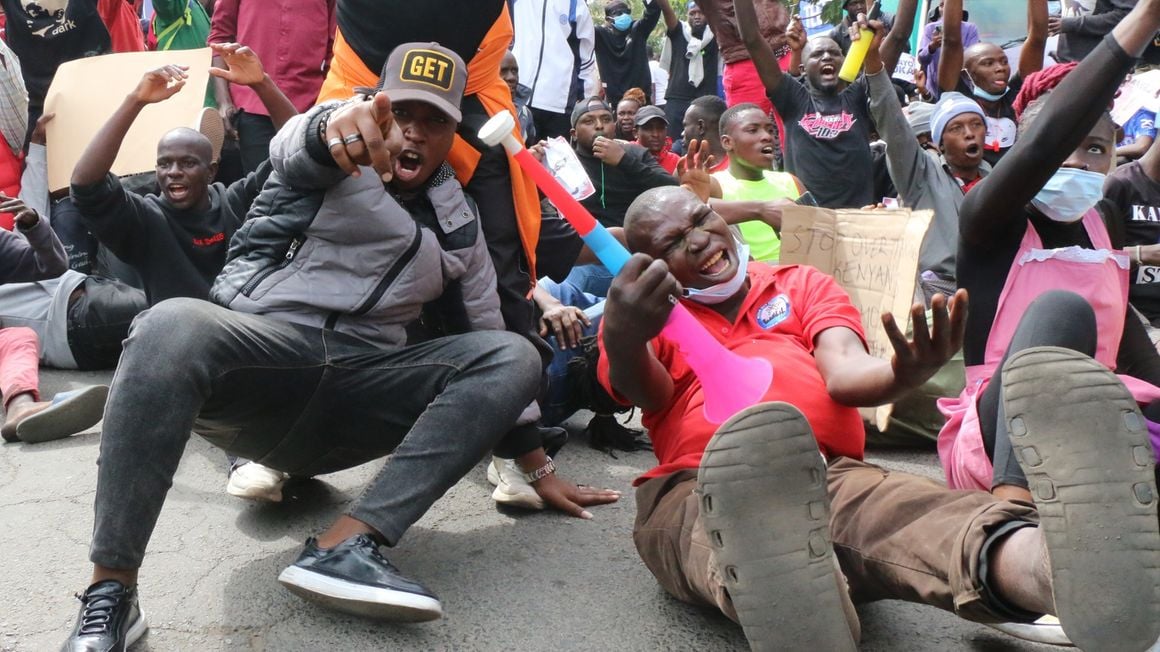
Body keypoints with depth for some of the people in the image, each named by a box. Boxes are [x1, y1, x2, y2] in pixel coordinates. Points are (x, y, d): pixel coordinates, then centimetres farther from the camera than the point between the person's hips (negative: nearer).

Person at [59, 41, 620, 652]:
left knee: (513, 354, -16)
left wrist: (539, 468, 16)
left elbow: (496, 352, 19)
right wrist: (338, 122, -47)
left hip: (354, 392, 4)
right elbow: (294, 144, -21)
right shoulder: (332, 161, 7)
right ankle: (109, 593, -30)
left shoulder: (458, 223, 18)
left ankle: (342, 547, -30)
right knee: (174, 326, -36)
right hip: (257, 356, -3)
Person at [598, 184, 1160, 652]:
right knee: (739, 532, -40)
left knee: (918, 510, -35)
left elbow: (845, 373, 6)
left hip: (830, 472, 2)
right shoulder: (651, 319, 20)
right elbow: (643, 389, -3)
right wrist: (622, 340, -30)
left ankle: (1068, 571, -66)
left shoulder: (802, 285, 26)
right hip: (697, 487, -1)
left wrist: (906, 373, -21)